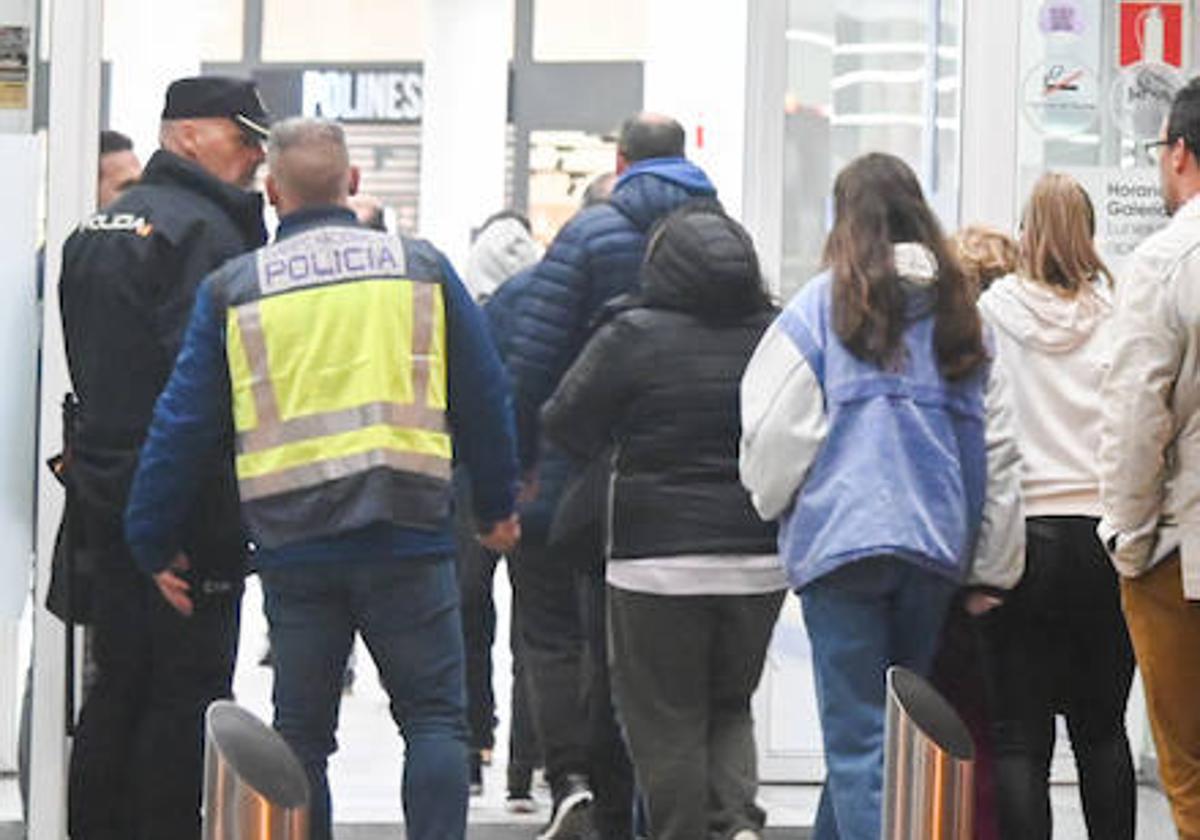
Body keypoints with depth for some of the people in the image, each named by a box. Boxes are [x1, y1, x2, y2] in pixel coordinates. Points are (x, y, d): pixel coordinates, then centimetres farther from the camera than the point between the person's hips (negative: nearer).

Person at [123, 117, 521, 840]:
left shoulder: (232, 290, 5)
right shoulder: (422, 268, 5)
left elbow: (184, 422, 5)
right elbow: (485, 397, 10)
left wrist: (156, 543, 13)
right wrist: (497, 506, 23)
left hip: (292, 544, 1)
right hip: (408, 536, -1)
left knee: (301, 732, 11)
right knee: (435, 717, 4)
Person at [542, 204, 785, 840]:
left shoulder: (635, 335, -8)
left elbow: (564, 425, -3)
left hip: (660, 556, -4)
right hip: (761, 560, 4)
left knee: (666, 721, 5)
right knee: (729, 706, 17)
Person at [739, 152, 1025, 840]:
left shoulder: (824, 305, -4)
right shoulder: (959, 313, 10)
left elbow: (776, 430, -5)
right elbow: (1000, 450, 10)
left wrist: (772, 502, 15)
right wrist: (993, 572, 14)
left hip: (843, 540, -5)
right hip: (937, 550, 5)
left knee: (858, 737, -5)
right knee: (899, 724, 15)